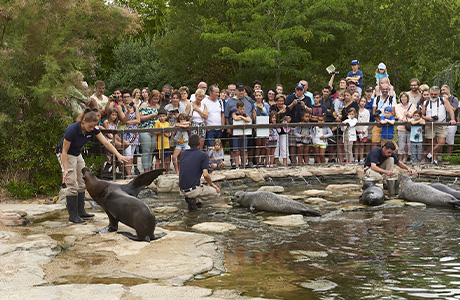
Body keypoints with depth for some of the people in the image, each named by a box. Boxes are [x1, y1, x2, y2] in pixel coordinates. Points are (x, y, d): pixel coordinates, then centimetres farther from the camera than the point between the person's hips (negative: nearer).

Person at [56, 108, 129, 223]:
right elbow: (64, 151, -26)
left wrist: (119, 155, -28)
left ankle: (80, 211, 18)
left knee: (81, 183, 8)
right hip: (66, 155, -7)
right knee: (72, 185, -11)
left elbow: (106, 143, -18)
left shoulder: (93, 130, -16)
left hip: (77, 154, 7)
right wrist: (65, 169, -28)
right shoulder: (72, 130, -33)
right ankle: (73, 215, -4)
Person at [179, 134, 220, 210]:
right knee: (216, 192, 11)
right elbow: (205, 175, -14)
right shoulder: (203, 155, -5)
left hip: (182, 191, 7)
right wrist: (212, 184, 4)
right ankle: (194, 199, -7)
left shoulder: (183, 153, 12)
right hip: (192, 190, -6)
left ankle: (197, 201, 11)